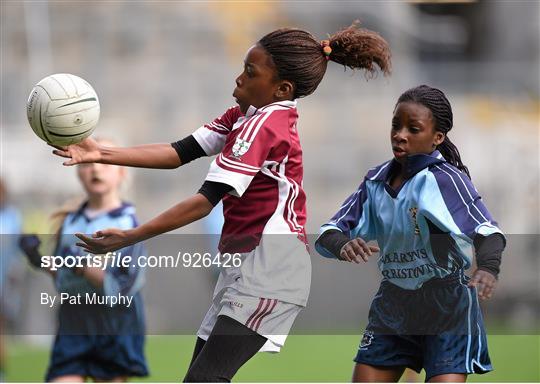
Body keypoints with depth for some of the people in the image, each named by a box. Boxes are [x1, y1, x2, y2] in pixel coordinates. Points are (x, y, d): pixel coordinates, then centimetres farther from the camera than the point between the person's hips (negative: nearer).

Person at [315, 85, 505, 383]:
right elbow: (328, 233, -3)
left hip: (447, 306, -6)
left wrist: (487, 269, -52)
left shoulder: (445, 179, -17)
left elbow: (485, 229, -30)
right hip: (392, 305, 6)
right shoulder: (377, 180, -1)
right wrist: (344, 246, -29)